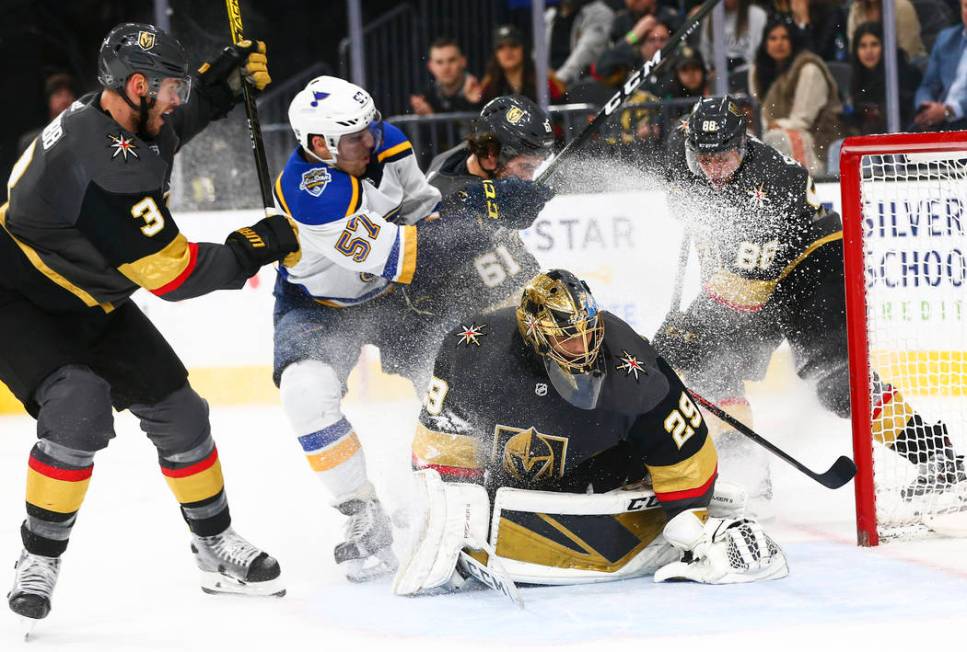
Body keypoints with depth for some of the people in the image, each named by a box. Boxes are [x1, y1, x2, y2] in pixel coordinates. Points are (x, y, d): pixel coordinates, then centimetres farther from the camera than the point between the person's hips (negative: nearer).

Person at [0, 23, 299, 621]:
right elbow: (175, 275, -29)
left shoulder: (111, 117, -8)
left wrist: (226, 80, 3)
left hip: (91, 303, 9)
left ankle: (217, 547, 21)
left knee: (175, 408, 5)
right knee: (80, 409, -29)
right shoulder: (107, 171, -35)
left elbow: (171, 125, 19)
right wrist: (259, 246, -19)